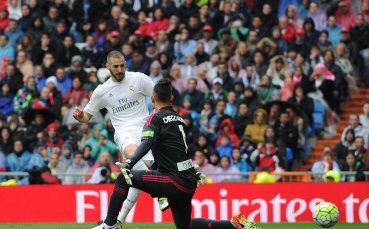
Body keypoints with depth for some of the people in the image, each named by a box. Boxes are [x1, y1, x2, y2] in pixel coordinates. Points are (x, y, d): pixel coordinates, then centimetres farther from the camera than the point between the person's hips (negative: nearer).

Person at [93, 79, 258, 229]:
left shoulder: (156, 119, -7)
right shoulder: (179, 119, 15)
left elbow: (147, 144, -24)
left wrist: (129, 164, -36)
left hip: (176, 182, -8)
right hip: (189, 181, 8)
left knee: (123, 178, -6)